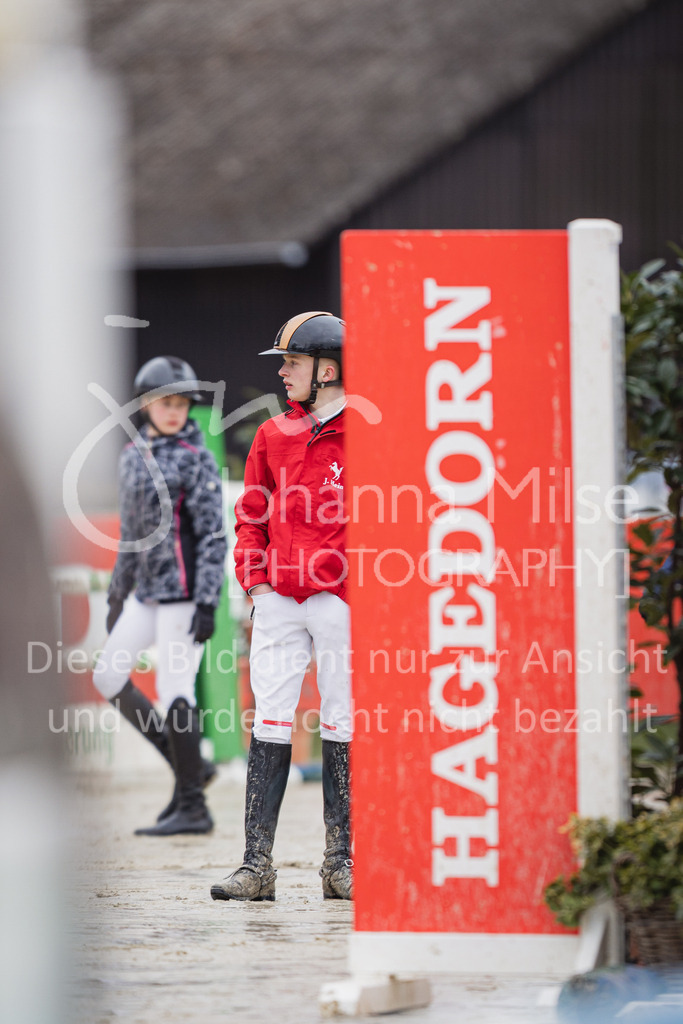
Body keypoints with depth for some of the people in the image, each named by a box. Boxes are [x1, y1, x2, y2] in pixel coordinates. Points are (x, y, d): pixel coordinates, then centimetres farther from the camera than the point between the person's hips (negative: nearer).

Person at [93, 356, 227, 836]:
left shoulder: (196, 459, -9)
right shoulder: (134, 455, 12)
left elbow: (213, 535, -13)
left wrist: (207, 603, -20)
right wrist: (118, 592, 21)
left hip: (185, 588, -8)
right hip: (149, 593, 8)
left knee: (175, 692, -10)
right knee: (108, 676, 10)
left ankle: (193, 808, -3)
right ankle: (190, 766, 16)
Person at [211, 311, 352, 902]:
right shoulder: (273, 436, 13)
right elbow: (252, 516, 17)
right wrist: (257, 580, 3)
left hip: (342, 599, -3)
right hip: (278, 600, 3)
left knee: (341, 728, 2)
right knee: (270, 724, -2)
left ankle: (341, 861, 8)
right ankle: (257, 865, -4)